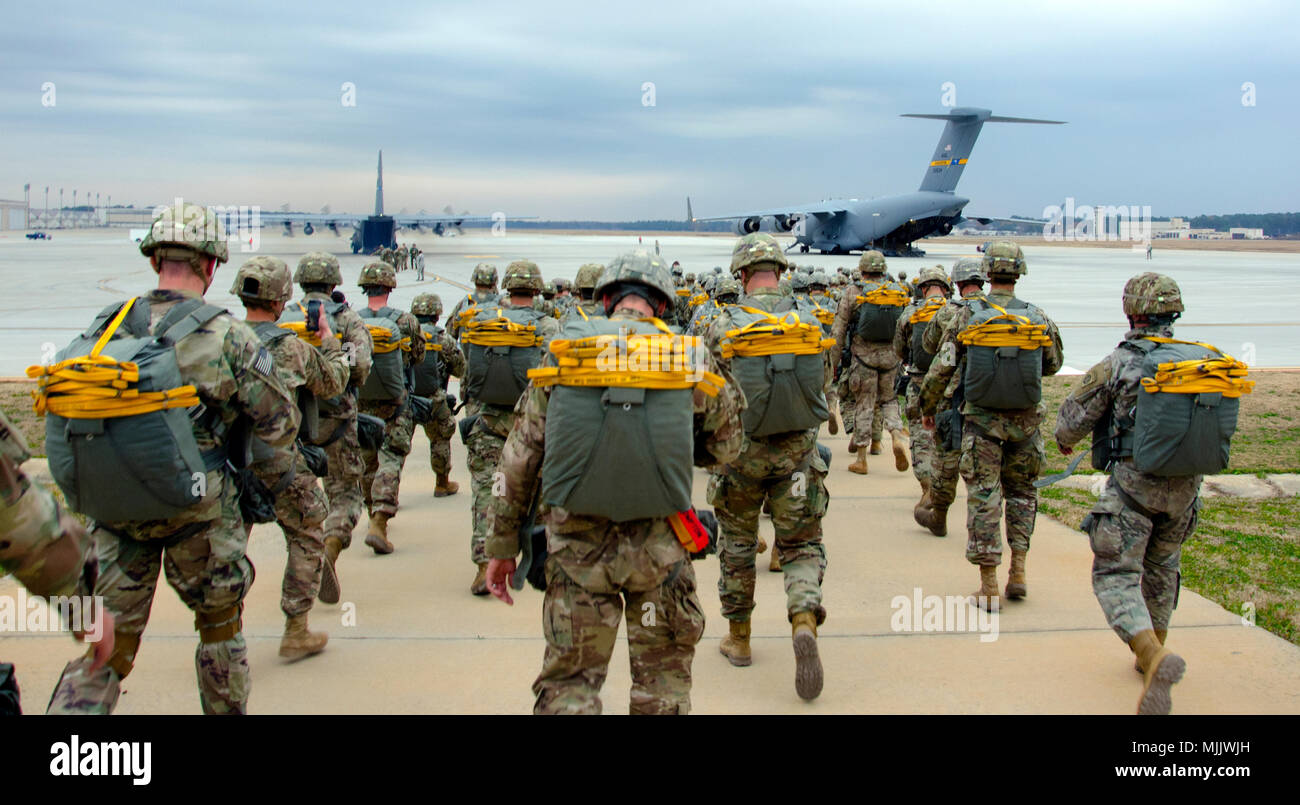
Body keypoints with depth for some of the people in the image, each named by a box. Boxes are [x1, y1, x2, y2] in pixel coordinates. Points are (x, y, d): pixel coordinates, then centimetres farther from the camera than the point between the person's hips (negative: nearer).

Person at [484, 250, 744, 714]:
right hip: (659, 547, 0)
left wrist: (503, 542, 10)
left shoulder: (563, 352, 0)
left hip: (576, 544, 0)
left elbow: (519, 457, 2)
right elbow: (724, 447, 12)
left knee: (568, 682, 10)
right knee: (664, 681, 16)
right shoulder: (689, 358, 0)